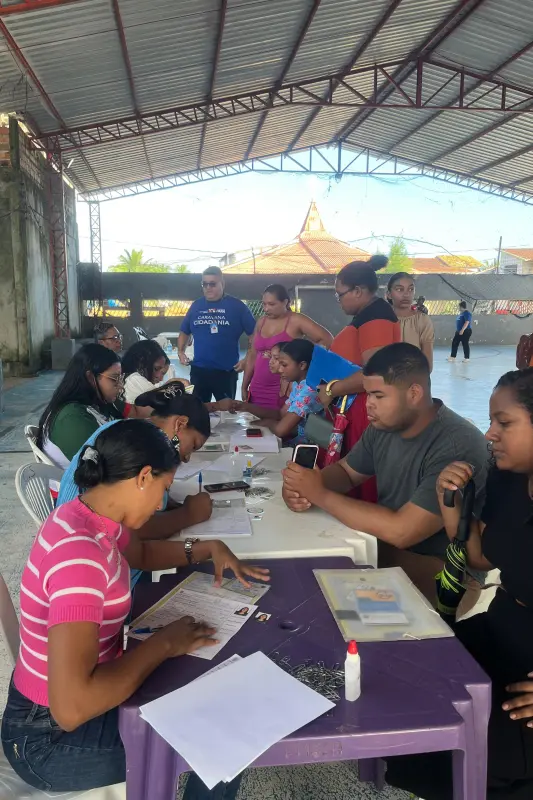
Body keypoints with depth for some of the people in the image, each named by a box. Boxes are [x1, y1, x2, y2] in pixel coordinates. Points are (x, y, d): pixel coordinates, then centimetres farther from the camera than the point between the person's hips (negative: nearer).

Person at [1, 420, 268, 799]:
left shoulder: (92, 518, -4)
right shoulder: (79, 552, -34)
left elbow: (142, 553, 19)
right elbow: (71, 708, -39)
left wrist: (207, 549, 3)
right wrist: (164, 644, -26)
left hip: (81, 682, 9)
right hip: (56, 736, -8)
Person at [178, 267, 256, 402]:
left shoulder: (237, 306, -3)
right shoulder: (196, 305, 8)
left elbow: (254, 334, -3)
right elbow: (184, 332, 18)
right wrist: (180, 351, 2)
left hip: (226, 371, -3)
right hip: (198, 370, 3)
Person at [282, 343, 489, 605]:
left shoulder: (458, 447, -27)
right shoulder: (384, 426, -2)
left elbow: (401, 531, -32)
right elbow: (345, 471, 11)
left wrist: (320, 494, -24)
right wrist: (303, 487, -12)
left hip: (443, 570, -7)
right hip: (386, 545, 7)